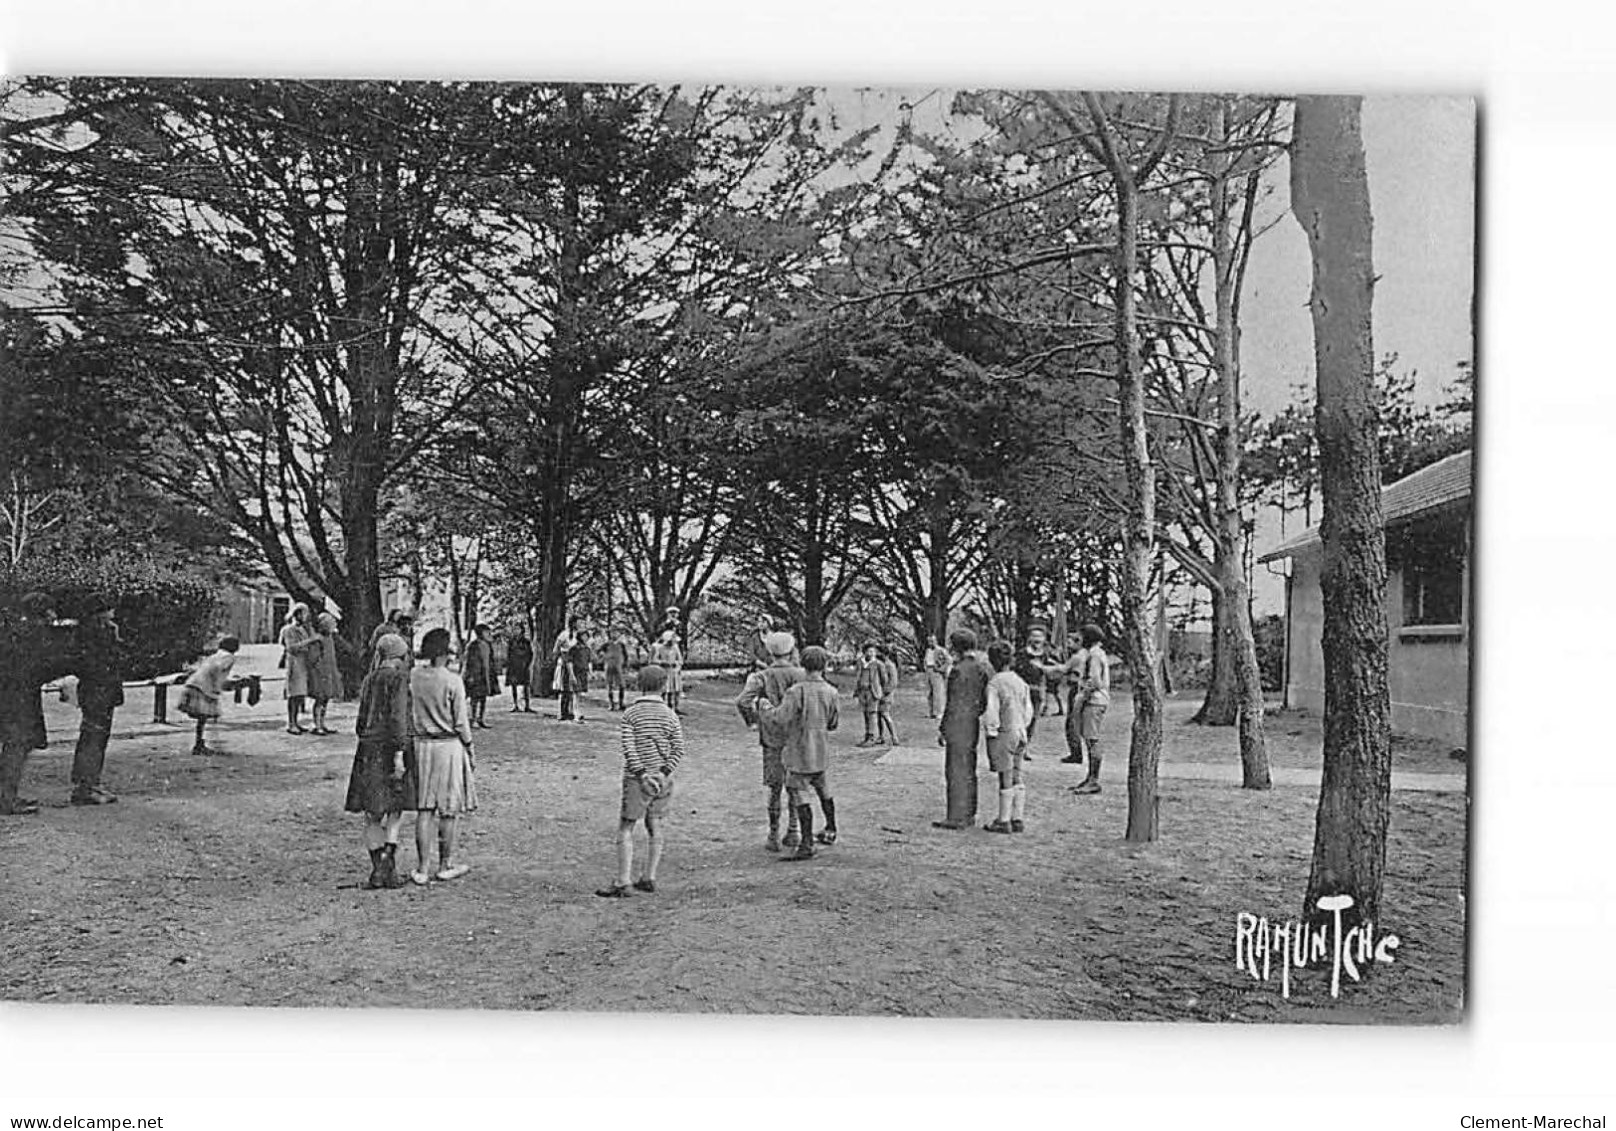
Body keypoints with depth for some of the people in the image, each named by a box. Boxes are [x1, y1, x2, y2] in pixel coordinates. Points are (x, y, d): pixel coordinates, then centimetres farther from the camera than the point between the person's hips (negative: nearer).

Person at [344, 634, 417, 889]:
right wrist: (399, 754, -18)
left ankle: (378, 870, 8)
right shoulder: (399, 678, -7)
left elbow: (362, 720, 17)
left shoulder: (369, 680, 12)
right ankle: (388, 863, -4)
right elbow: (398, 717, -16)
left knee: (372, 814, 8)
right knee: (397, 808, 7)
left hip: (368, 748, 5)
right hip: (393, 747, -5)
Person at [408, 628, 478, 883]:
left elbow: (407, 715, 3)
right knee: (450, 808, 8)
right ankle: (446, 866, 16)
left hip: (421, 745, 4)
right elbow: (461, 722, -8)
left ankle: (422, 868, 9)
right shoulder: (453, 681, -12)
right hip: (449, 746, -4)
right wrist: (470, 750, 3)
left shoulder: (412, 677, 0)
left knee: (424, 808, 8)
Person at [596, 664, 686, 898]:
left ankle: (622, 883, -3)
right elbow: (679, 750, -4)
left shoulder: (630, 714, -5)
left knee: (625, 829, 0)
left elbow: (629, 749, -14)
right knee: (655, 827, 13)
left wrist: (642, 774, -14)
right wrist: (663, 773, -9)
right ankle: (649, 879, 17)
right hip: (662, 780, 4)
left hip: (637, 778, -4)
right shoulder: (670, 715, 3)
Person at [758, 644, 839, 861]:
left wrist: (763, 705, -3)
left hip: (800, 753, -6)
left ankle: (807, 845, -3)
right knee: (824, 792, 23)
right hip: (822, 753, 6)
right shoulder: (830, 692, -3)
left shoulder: (796, 692, -19)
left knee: (800, 798, -1)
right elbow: (832, 723, 8)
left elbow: (778, 718, -21)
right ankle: (831, 831, 40)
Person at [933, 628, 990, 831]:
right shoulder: (981, 668, 9)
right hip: (973, 725, 9)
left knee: (956, 772, -4)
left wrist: (942, 729, -10)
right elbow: (984, 701, 13)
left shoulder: (959, 670, -17)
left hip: (958, 726, -9)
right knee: (968, 771, 15)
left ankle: (957, 818, -2)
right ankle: (968, 814, 21)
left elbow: (953, 704, -16)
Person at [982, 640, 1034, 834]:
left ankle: (1004, 821, 7)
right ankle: (1017, 819, 15)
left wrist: (991, 732, -8)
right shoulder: (1021, 681, 7)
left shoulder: (994, 683, -15)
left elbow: (991, 711, -16)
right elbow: (1028, 710, 12)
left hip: (1003, 733, -7)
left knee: (1005, 778, -1)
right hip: (1020, 732, 7)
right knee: (1016, 778, 12)